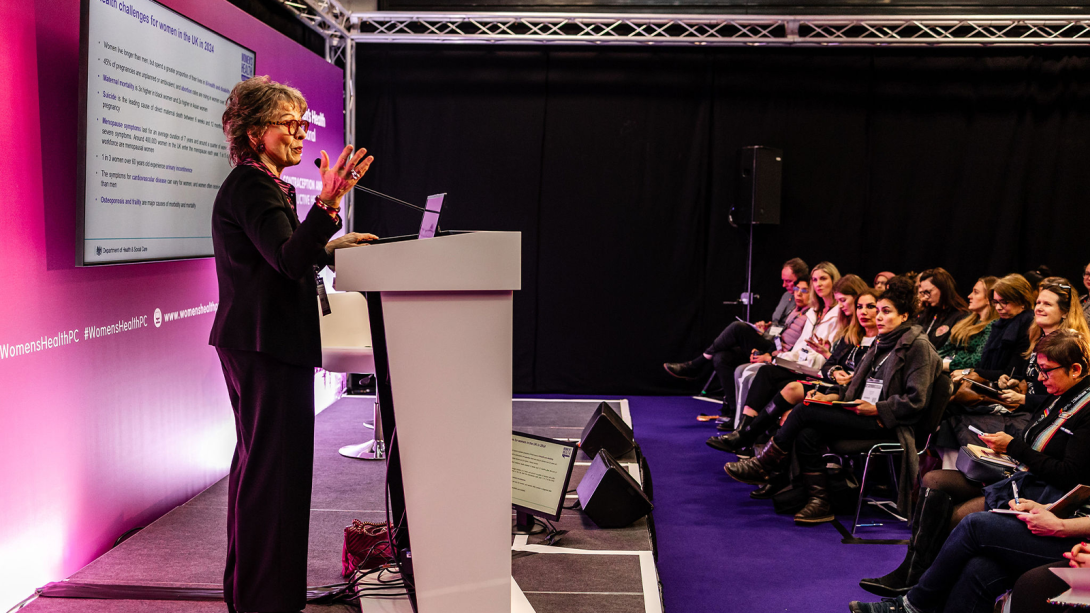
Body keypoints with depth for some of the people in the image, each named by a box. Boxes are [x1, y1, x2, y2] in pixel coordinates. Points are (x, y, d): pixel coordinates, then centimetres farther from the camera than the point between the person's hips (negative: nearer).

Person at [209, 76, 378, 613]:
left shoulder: (261, 185, 18)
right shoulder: (252, 186, -15)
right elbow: (289, 260, -28)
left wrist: (331, 246, 13)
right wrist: (328, 202, -39)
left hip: (253, 343, 11)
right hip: (269, 346, -11)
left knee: (256, 463, 19)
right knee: (276, 468, -6)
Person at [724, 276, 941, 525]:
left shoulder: (918, 346, -5)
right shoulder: (881, 343, 20)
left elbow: (915, 401, -12)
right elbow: (857, 388, 21)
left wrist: (875, 409, -15)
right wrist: (828, 397, 5)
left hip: (886, 424, -8)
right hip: (862, 414, 8)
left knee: (804, 413, -19)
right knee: (806, 434, -22)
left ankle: (763, 466, -3)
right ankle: (820, 502, -16)